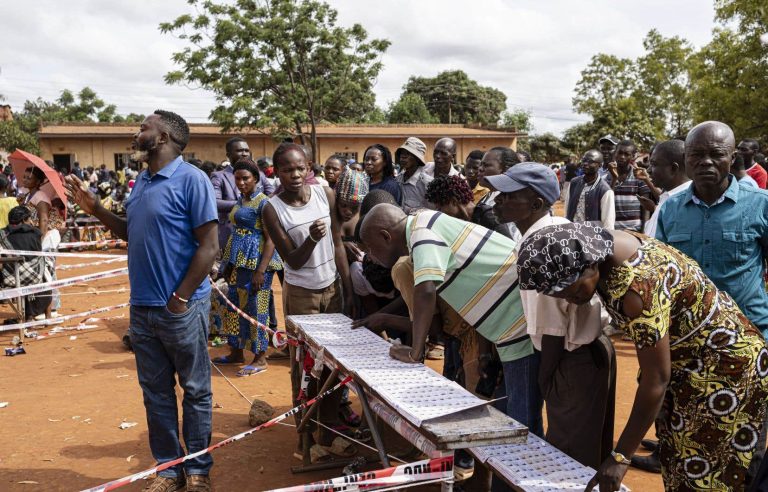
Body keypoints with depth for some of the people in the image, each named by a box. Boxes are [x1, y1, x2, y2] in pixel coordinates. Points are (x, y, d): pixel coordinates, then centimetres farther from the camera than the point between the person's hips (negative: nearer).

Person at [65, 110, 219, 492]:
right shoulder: (141, 181, 11)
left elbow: (209, 246, -16)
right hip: (142, 308, 8)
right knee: (155, 392, 14)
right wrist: (94, 209, 9)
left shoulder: (191, 180, -13)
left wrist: (180, 298, -17)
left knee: (195, 391, 7)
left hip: (181, 308, -7)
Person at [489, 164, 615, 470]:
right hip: (597, 347, 9)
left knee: (568, 458, 6)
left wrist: (545, 376, -9)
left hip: (575, 360, -9)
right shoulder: (562, 225, 4)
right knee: (594, 451, 24)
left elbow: (553, 324, -22)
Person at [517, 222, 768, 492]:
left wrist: (620, 456, -23)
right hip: (687, 363, 9)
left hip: (724, 367, -8)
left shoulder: (636, 286, -35)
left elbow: (656, 379, -29)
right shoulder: (600, 246, -9)